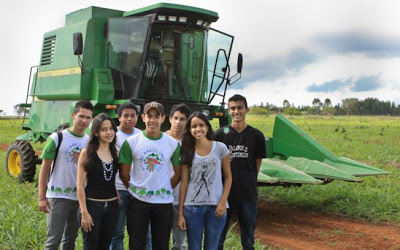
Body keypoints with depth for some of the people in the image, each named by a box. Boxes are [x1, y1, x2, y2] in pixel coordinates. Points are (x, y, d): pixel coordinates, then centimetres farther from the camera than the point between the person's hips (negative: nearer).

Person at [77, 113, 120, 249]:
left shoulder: (115, 153, 6)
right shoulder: (87, 152, -7)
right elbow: (80, 185, -9)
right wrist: (84, 212, -13)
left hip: (112, 207, 5)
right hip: (92, 205, -4)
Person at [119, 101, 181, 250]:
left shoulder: (173, 144, 0)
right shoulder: (131, 142, -2)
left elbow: (178, 174, 8)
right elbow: (124, 173, 3)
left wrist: (165, 190, 5)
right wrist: (134, 189, 4)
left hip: (164, 203, 1)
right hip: (138, 202, -1)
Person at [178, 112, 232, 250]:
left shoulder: (220, 148, -1)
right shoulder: (188, 152, 4)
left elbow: (228, 177, 3)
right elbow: (184, 182, 3)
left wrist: (223, 202, -8)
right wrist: (180, 213, 0)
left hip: (216, 207, -1)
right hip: (192, 206, 1)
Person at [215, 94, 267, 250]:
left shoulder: (256, 136, 1)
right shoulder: (220, 134, -1)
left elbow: (257, 165, 8)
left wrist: (248, 183, 5)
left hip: (248, 195, 1)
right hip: (224, 192, 0)